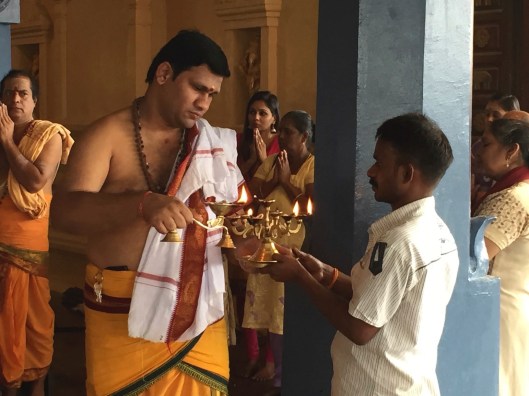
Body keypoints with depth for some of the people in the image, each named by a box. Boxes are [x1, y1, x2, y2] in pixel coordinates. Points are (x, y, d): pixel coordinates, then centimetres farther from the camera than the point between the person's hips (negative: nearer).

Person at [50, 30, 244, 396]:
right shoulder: (108, 135, -6)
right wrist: (143, 204, -37)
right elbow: (64, 211, -20)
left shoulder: (215, 144, 7)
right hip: (121, 312, -3)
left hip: (200, 309, 3)